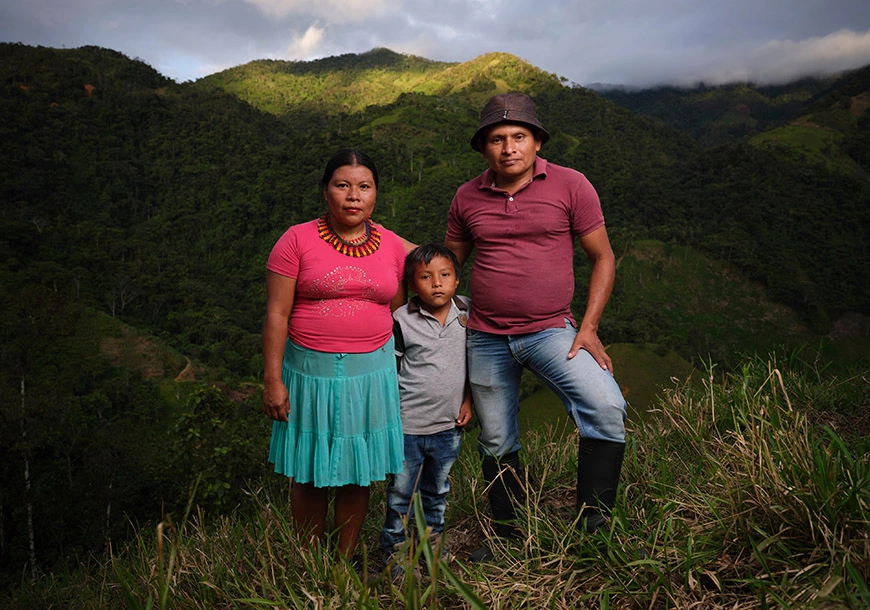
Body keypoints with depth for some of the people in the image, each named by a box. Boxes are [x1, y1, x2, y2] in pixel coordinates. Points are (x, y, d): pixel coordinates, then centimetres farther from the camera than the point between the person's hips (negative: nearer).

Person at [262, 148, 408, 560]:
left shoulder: (392, 245, 5)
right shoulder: (297, 240, -5)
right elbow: (276, 314, -6)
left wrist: (396, 375, 12)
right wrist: (273, 380, -9)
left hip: (371, 372, 3)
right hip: (311, 371, -2)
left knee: (357, 473, 11)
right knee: (310, 475, 7)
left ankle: (345, 563, 30)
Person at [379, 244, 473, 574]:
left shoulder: (467, 313, -2)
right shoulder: (402, 320, -12)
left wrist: (467, 400, 4)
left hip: (449, 424, 4)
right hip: (408, 424, -3)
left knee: (438, 489, 22)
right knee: (402, 490, 8)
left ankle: (434, 538, 42)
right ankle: (395, 549, 27)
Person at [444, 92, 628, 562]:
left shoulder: (570, 186, -4)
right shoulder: (467, 198, 4)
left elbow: (603, 258, 0)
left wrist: (588, 327, -8)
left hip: (550, 331, -2)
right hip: (485, 339, 3)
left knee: (606, 409, -25)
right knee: (497, 445, 12)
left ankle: (593, 525, -8)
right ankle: (509, 537, 33)